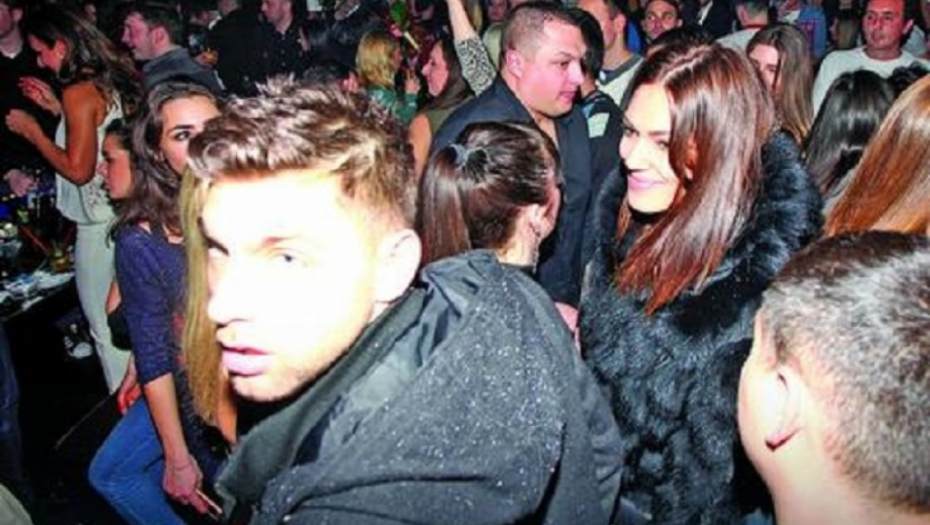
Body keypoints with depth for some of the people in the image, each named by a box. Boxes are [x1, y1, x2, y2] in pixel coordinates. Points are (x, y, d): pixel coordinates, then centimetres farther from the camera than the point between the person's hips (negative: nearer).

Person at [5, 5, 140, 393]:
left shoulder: (78, 92, -17)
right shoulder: (115, 80, 7)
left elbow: (78, 169, -20)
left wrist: (32, 131, -8)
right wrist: (57, 108, 14)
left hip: (100, 225, -9)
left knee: (106, 327, 5)